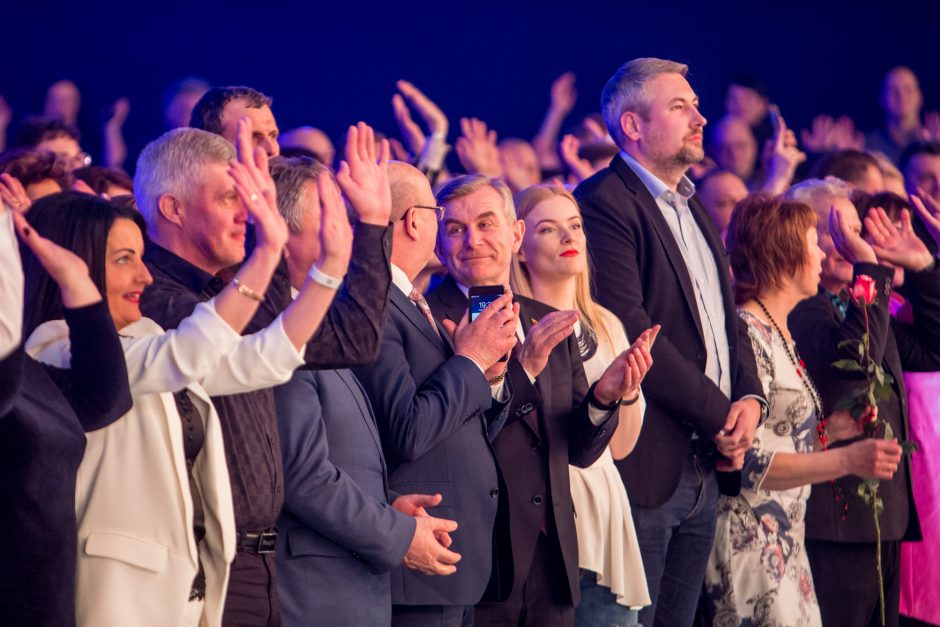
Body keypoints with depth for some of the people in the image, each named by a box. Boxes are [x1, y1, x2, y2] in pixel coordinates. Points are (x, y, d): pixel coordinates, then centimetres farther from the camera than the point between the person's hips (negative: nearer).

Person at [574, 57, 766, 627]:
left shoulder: (695, 209, 19)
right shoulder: (604, 203, -11)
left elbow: (728, 318, 21)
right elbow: (631, 330, -19)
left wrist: (749, 397, 0)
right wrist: (719, 415, -13)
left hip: (707, 469, 9)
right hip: (648, 466, -9)